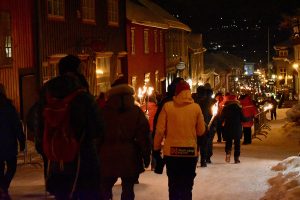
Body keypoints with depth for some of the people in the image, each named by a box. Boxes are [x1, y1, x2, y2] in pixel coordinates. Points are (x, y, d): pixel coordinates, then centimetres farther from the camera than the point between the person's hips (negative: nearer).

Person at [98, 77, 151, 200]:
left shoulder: (104, 110, -1)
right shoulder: (136, 111, 0)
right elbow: (143, 136, -2)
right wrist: (146, 156, 4)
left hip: (108, 157, 0)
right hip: (129, 157, 1)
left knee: (104, 189, 11)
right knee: (128, 190, 8)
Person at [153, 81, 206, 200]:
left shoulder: (167, 106, -6)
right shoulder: (196, 107, -3)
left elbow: (160, 130, -6)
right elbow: (201, 131, 1)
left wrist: (156, 148, 3)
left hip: (171, 151, 0)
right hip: (190, 151, 0)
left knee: (174, 185, 11)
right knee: (187, 185, 13)